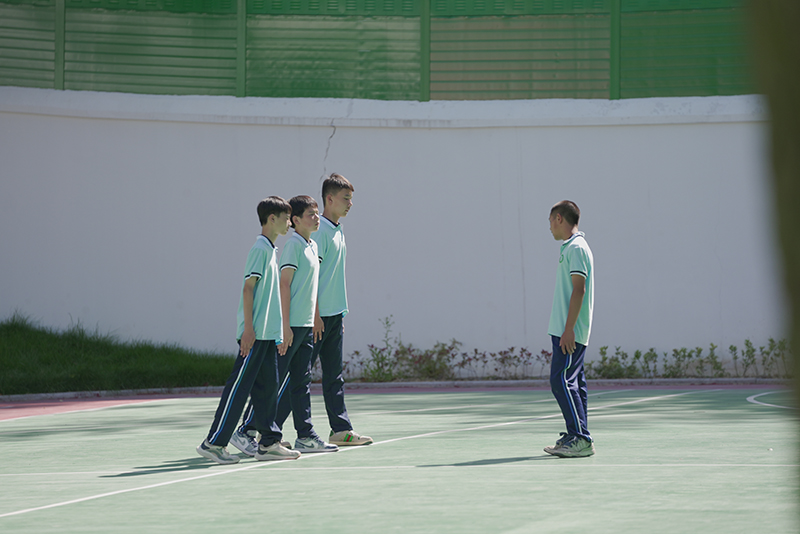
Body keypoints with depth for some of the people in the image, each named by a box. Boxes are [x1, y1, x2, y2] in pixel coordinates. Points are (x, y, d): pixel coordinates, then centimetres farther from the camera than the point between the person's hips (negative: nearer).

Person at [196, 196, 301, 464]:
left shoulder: (270, 249, 16)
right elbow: (248, 287, -16)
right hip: (255, 333, -10)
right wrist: (248, 327, -21)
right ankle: (213, 443, -5)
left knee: (268, 387, 9)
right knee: (239, 387, -8)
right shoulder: (260, 248, -12)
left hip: (268, 334, 10)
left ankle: (269, 442, 12)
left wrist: (280, 327, 23)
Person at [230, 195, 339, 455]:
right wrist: (285, 326, -19)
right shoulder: (293, 245, -11)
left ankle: (305, 436, 12)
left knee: (301, 382, 10)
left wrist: (315, 321, 20)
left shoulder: (313, 246, 15)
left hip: (306, 326, 9)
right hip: (291, 325, -9)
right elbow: (284, 284, -15)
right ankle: (245, 432, -1)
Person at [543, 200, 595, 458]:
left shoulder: (576, 248, -13)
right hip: (566, 331, 10)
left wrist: (568, 330, -22)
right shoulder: (571, 247, 18)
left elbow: (578, 289, -19)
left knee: (561, 381, -14)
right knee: (573, 383, 10)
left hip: (569, 332, -10)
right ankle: (574, 437, 13)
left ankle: (581, 439, -15)